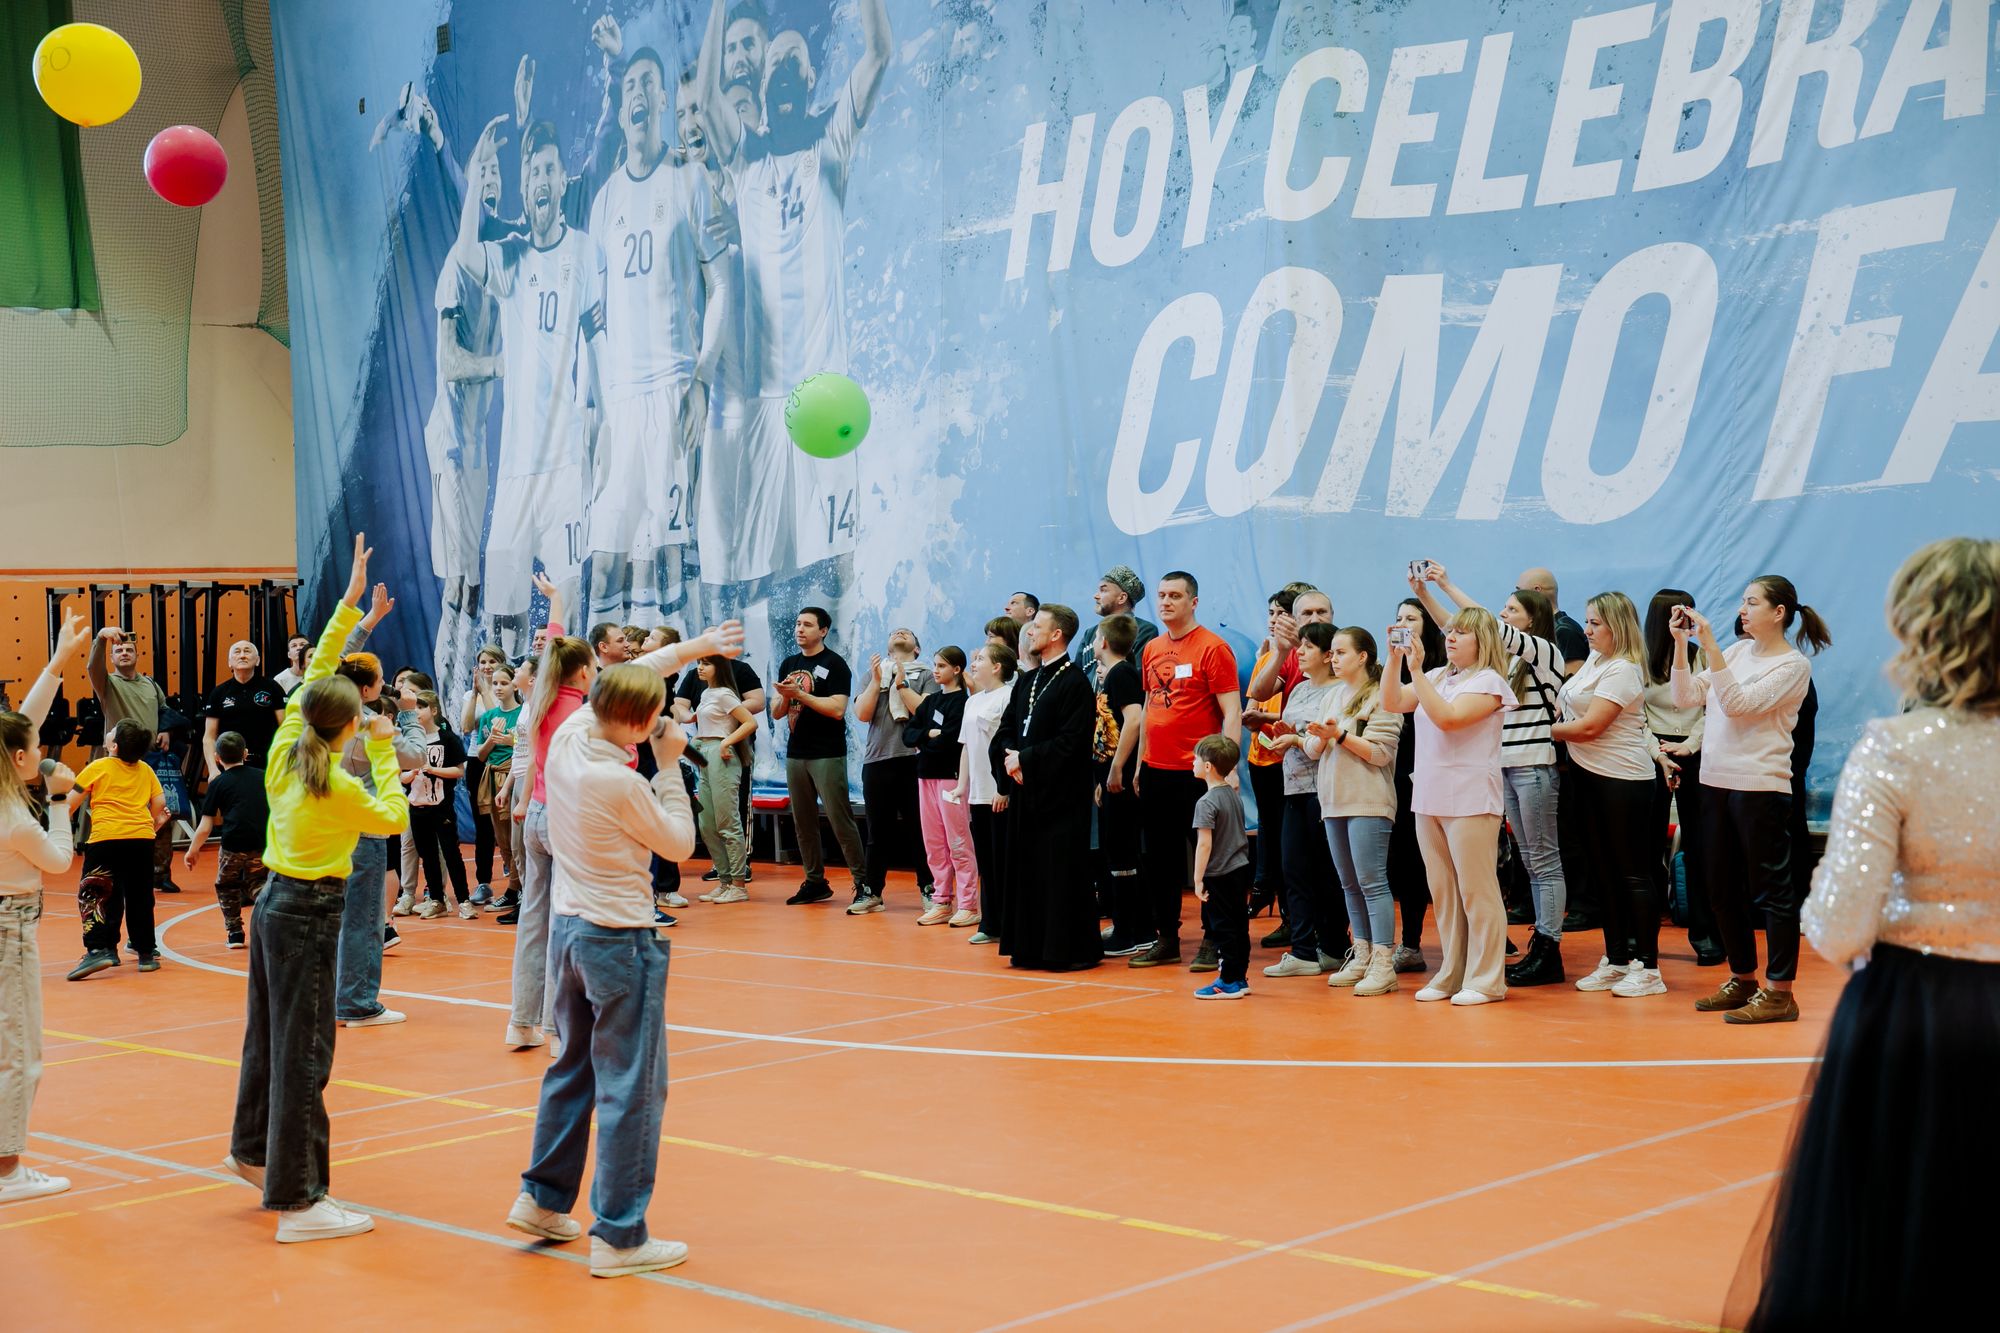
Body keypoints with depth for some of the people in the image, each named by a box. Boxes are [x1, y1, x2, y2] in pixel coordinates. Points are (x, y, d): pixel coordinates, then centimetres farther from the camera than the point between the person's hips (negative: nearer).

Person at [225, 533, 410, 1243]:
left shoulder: (285, 749, 0)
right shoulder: (338, 787, -20)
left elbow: (315, 671, 10)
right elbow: (393, 818, -2)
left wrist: (349, 603, 11)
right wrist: (384, 752, 2)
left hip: (275, 904, 9)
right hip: (309, 916, -9)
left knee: (269, 1034, 23)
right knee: (304, 1053, -6)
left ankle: (252, 1150, 40)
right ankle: (297, 1200, -4)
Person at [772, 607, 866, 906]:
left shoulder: (834, 664, -6)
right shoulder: (788, 665, 14)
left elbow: (837, 708, -17)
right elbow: (776, 713, 13)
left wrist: (799, 694, -18)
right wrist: (784, 697, -8)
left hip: (827, 755, -7)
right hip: (796, 753, 7)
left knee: (840, 820, -10)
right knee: (803, 821, 9)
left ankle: (863, 884, -8)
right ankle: (815, 882, 18)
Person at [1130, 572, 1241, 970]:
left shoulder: (1212, 647, -8)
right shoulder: (1152, 649, 11)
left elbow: (1232, 713, -11)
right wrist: (1140, 765, 16)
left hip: (1196, 772, -7)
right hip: (1156, 770, 7)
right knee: (1161, 858, 11)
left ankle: (1213, 942, 8)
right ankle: (1166, 939, 20)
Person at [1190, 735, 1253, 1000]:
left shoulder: (1206, 803, -17)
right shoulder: (1234, 795, 9)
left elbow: (1204, 844, -21)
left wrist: (1198, 879, -16)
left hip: (1219, 876, -8)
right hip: (1240, 869, 8)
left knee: (1223, 928, -2)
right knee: (1239, 927, 12)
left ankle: (1228, 982, 0)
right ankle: (1240, 978, 19)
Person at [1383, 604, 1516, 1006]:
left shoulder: (1488, 682, -8)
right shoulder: (1437, 677, 13)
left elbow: (1447, 717, -21)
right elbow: (1392, 703, 7)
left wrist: (1417, 670, -21)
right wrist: (1395, 659, -4)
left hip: (1470, 802, -7)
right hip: (1430, 798, 7)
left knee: (1476, 891, -3)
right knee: (1443, 893, 12)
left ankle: (1485, 980, 2)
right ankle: (1451, 975, 19)